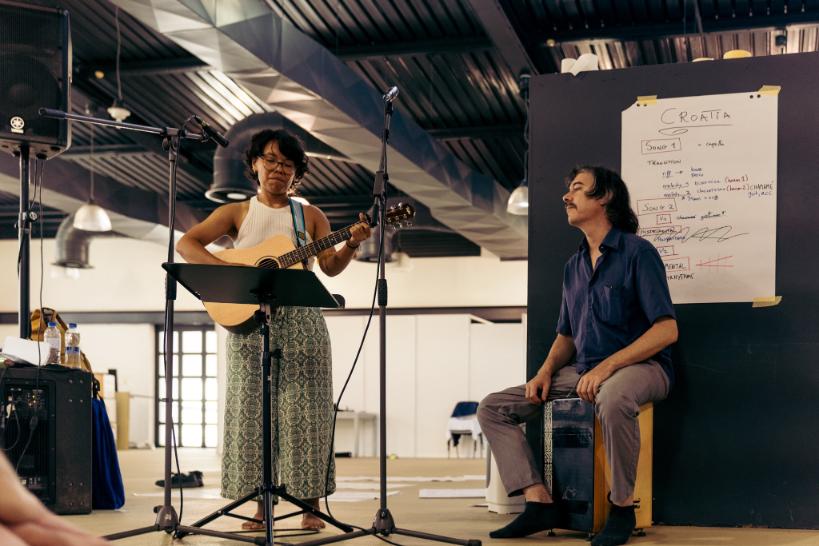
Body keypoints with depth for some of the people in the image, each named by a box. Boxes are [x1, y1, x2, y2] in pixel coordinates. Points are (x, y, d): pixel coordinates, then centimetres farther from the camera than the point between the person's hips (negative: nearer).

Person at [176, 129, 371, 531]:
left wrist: (351, 245, -18)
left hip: (301, 321, 0)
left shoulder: (310, 216, 12)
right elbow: (185, 244, -2)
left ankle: (311, 505, 0)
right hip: (249, 321, 0)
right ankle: (262, 505, 5)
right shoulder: (236, 213, 9)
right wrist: (228, 270, -17)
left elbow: (331, 266, 2)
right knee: (253, 411, -1)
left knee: (303, 410, -3)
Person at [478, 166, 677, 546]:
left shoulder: (637, 252, -7)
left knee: (612, 400, -44)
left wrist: (607, 366, -22)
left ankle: (622, 508, -23)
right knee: (492, 408, -2)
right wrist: (546, 371, 1)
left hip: (639, 367, -8)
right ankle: (539, 502, -11)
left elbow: (667, 329, -14)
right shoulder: (574, 266, 16)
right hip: (582, 372, 8)